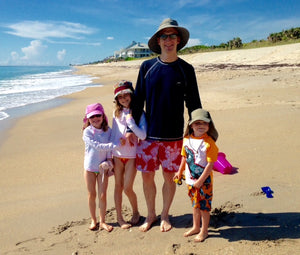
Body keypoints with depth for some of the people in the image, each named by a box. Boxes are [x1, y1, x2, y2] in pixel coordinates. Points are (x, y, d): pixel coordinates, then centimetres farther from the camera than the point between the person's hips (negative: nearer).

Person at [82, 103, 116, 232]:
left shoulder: (108, 131, -3)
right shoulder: (87, 132, -13)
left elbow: (109, 149, 1)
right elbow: (97, 146, -24)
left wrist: (109, 160, -12)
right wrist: (114, 145, -29)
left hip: (103, 167, 2)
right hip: (90, 167, -1)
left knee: (102, 195, 3)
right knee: (92, 195, 10)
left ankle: (102, 221, 19)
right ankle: (93, 220, 27)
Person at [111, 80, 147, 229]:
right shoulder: (117, 113, 5)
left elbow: (143, 135, -16)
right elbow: (113, 134, 12)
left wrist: (130, 121, -21)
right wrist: (112, 150, 9)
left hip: (131, 156, -3)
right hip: (117, 155, 4)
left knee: (127, 188, -3)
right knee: (118, 186, 9)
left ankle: (135, 212, 24)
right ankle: (119, 217, 23)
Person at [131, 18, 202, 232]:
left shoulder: (186, 69, -1)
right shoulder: (147, 67, 2)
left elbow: (193, 103, 3)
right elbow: (138, 99, 6)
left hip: (174, 136, -1)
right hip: (148, 134, 1)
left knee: (170, 177, 8)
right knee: (147, 176, 7)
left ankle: (165, 215, 31)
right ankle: (151, 215, 30)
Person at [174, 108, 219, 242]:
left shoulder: (209, 142, -18)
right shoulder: (187, 139, 0)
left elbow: (210, 165, -19)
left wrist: (200, 181, -20)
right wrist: (180, 172, 18)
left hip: (204, 180, -6)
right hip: (191, 179, 6)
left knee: (204, 206, 7)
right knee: (195, 204, 21)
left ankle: (204, 231, 25)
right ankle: (196, 227, 39)